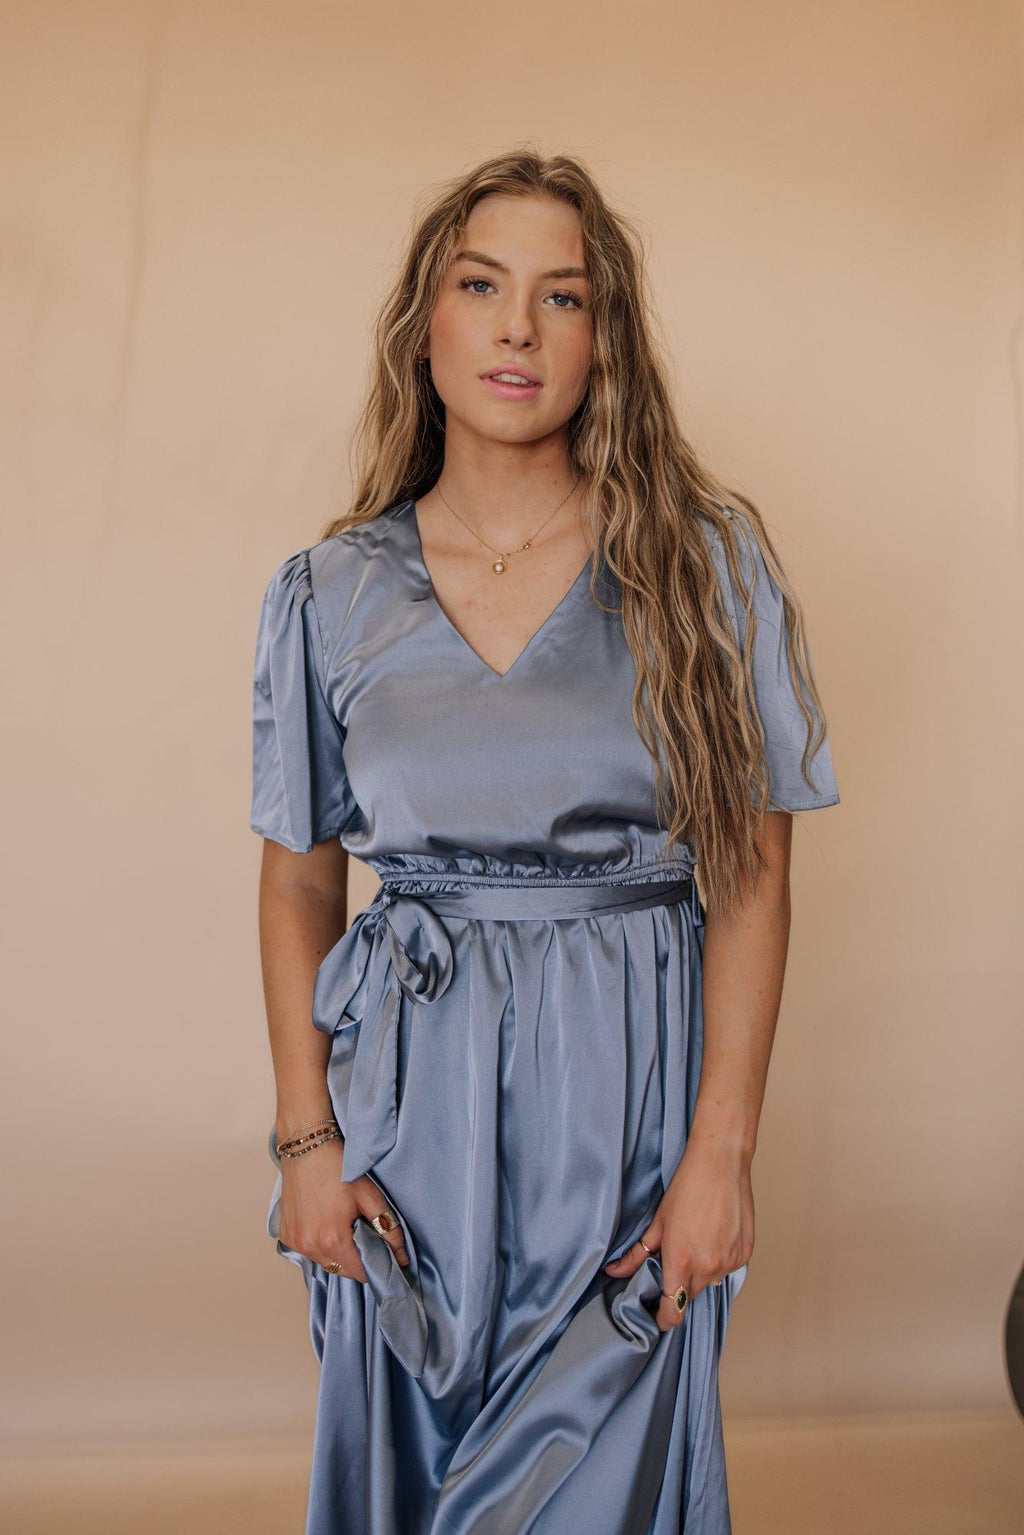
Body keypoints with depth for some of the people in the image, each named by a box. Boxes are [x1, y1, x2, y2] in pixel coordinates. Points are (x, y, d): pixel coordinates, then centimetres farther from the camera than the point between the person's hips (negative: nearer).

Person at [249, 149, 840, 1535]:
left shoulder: (704, 561, -3)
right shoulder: (331, 594, 2)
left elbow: (754, 875, -5)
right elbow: (299, 879, 7)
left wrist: (722, 1153, -10)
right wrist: (306, 1135, -1)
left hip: (631, 1073, -1)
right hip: (409, 1085, 2)